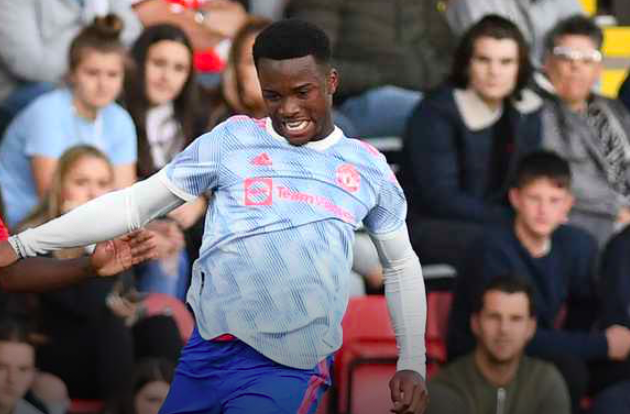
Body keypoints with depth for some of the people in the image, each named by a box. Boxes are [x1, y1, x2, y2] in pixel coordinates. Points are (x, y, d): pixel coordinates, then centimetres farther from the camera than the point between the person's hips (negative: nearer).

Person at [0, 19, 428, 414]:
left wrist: (413, 363, 10)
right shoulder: (233, 139, 5)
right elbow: (135, 203, 8)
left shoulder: (368, 166, 8)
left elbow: (402, 266, 20)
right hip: (212, 349, 2)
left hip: (289, 369, -2)